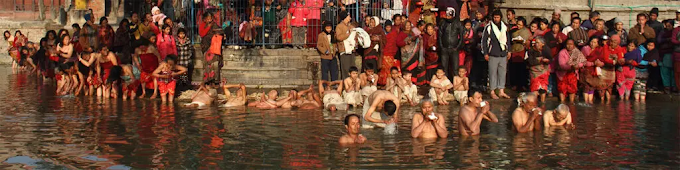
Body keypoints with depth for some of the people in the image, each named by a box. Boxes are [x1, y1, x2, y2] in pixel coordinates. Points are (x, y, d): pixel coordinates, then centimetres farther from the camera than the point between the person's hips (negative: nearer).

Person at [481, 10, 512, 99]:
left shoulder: (504, 27, 11)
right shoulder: (489, 27, -3)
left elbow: (508, 39, 20)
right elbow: (484, 40, -2)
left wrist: (509, 51, 15)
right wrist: (485, 53, -6)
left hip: (503, 54, 5)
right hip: (493, 55, -4)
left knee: (502, 73, 7)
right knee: (493, 73, -2)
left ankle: (501, 91, 13)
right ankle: (492, 92, 4)